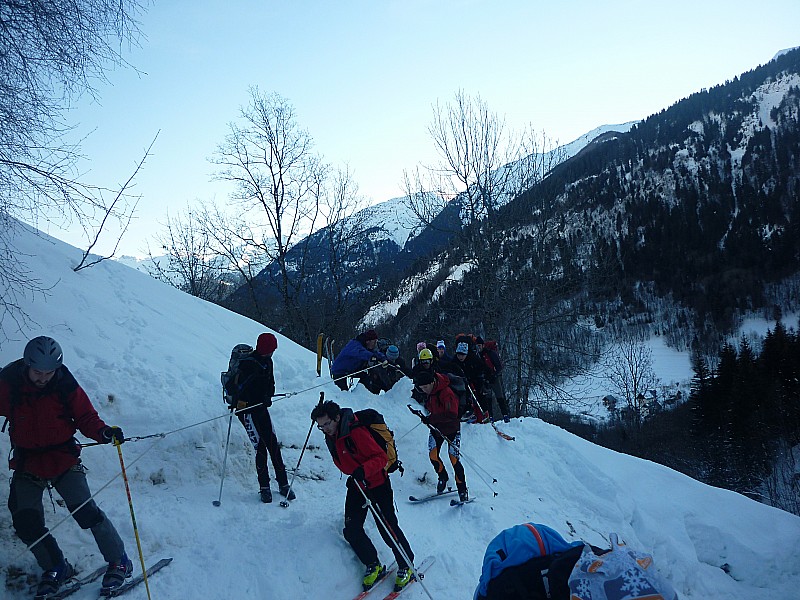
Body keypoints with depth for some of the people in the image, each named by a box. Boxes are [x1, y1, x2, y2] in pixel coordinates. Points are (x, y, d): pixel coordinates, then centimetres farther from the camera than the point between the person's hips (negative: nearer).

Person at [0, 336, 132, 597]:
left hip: (63, 458, -3)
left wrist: (102, 431, -28)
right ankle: (55, 568, 24)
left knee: (85, 511, -13)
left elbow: (85, 416, -9)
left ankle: (119, 561, 2)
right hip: (27, 463, 3)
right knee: (25, 523, 0)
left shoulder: (65, 385, -13)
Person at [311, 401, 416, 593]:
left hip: (377, 484, -7)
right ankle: (373, 566, 20)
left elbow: (381, 457, -26)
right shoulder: (331, 436, -1)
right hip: (356, 485, 7)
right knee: (351, 530, 2)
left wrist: (363, 470, -41)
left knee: (388, 528, -1)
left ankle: (406, 567, 19)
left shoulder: (356, 433, -27)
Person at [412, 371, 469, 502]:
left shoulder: (446, 393, -27)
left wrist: (430, 418, -38)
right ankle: (442, 477, 26)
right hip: (436, 428, 6)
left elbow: (452, 415, -35)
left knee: (454, 459, -8)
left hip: (451, 429, -6)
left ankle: (462, 491, 6)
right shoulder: (429, 392, -4)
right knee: (433, 455, -2)